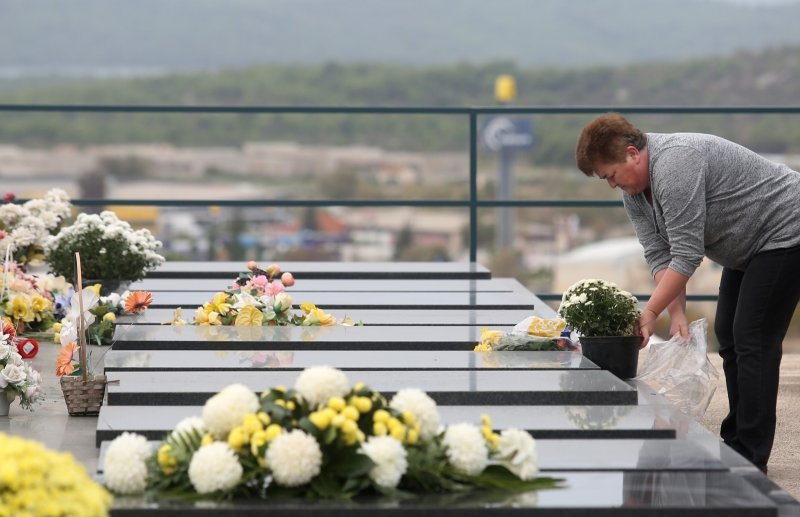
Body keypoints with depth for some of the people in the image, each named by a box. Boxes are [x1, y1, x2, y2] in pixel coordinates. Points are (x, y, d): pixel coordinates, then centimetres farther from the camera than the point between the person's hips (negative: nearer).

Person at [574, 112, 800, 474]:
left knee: (752, 339, -12)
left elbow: (686, 254, -30)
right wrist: (677, 313, -12)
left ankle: (750, 458, -10)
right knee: (728, 335, 9)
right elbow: (658, 255, -1)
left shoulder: (675, 163, -29)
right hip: (747, 247, 10)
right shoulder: (633, 188, 1)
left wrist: (650, 313, -27)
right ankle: (735, 442, 14)